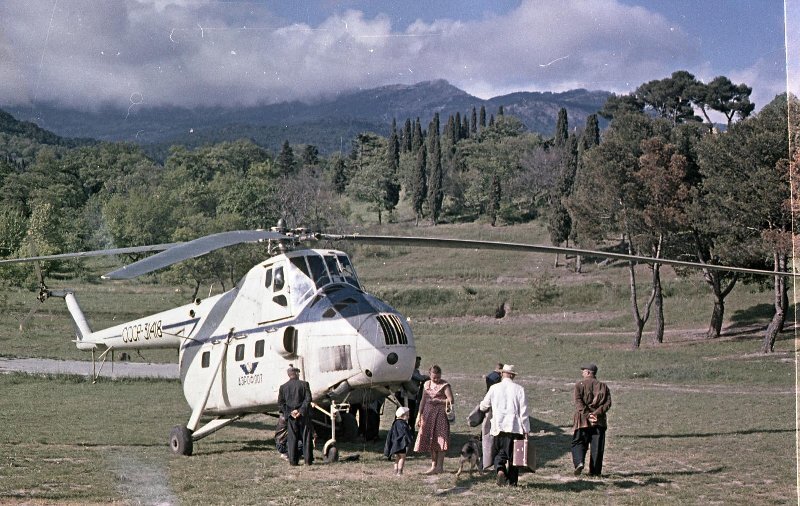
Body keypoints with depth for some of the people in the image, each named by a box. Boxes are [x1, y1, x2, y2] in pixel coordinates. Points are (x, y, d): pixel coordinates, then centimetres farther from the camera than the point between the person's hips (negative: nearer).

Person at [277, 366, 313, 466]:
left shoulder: (283, 387, 3)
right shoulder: (304, 384, -3)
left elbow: (280, 403, -1)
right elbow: (308, 399, -12)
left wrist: (289, 413, -4)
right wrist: (301, 411, -12)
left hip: (290, 417, 2)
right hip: (303, 416, -2)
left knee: (292, 439, 6)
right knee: (306, 438, 5)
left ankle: (293, 460, 4)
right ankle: (308, 460, 5)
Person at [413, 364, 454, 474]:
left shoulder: (445, 385, -6)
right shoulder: (426, 384, 12)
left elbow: (451, 400, -14)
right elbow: (423, 400, 17)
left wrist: (437, 400, -19)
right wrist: (419, 415, 15)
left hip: (440, 413, -6)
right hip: (428, 413, 6)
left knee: (440, 440, -7)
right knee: (430, 440, 6)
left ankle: (440, 466, -4)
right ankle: (433, 466, 13)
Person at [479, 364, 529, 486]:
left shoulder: (494, 388, 1)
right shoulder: (519, 389, -3)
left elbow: (483, 407, 11)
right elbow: (524, 412, -4)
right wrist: (526, 430, 1)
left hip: (498, 427, 0)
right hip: (515, 427, 0)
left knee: (499, 453, 9)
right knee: (513, 455, 9)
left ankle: (500, 469, -19)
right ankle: (512, 482, 12)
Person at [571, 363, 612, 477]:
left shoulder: (579, 385, 1)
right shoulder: (603, 386, 11)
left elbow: (578, 402, -12)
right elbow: (608, 403, -2)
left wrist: (587, 415, -16)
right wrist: (597, 413, -11)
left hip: (582, 420, -2)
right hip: (599, 421, 2)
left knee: (578, 443, 6)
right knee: (597, 446, 7)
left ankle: (579, 462, -18)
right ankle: (595, 471, 7)